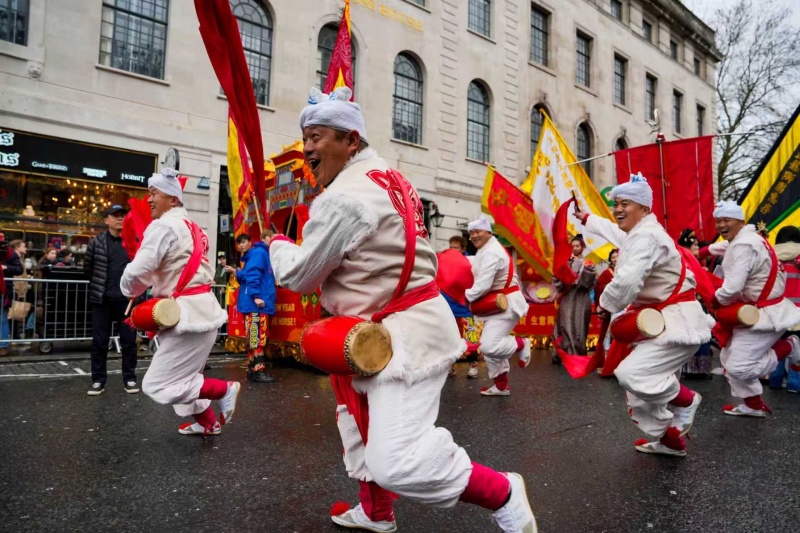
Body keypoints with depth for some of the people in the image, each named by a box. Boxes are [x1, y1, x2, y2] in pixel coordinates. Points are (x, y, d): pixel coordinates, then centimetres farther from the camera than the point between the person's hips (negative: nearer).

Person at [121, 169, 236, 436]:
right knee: (181, 376, 23)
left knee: (158, 385, -4)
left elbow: (137, 273, -19)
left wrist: (129, 290, 3)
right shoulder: (190, 227, 15)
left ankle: (225, 389, 2)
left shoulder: (163, 226, -14)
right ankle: (208, 423, 35)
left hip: (189, 314, -10)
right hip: (200, 309, 10)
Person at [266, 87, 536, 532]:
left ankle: (503, 494, 6)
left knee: (396, 463, -13)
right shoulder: (386, 178, 11)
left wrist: (278, 244, 8)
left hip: (404, 333, -11)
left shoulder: (343, 197, -20)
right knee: (362, 426, 25)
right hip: (408, 323, 11)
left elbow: (299, 276, -11)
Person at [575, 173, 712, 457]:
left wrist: (606, 305, -16)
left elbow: (627, 281, -36)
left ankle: (686, 399, 6)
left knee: (631, 373, -21)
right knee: (638, 383, 12)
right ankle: (670, 441, 24)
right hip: (661, 320, 11)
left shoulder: (646, 236, -23)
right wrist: (586, 218, 50)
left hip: (677, 322, -11)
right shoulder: (638, 233, 11)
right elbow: (613, 231, 35)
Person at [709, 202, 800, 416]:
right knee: (729, 358, 13)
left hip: (764, 315, -10)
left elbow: (732, 289, -30)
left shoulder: (743, 246, -23)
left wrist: (713, 302, -10)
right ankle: (753, 405, 26)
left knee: (738, 368, -9)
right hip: (754, 310, 10)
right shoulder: (744, 239, 10)